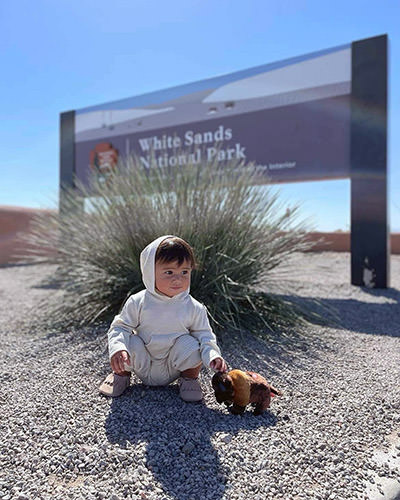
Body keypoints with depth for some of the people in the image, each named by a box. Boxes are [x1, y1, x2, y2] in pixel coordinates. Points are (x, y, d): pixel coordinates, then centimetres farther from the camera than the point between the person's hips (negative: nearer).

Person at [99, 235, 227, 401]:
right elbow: (120, 327, -9)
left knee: (191, 344, -26)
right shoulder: (138, 302, -15)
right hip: (143, 367, 1)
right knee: (131, 342, -26)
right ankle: (122, 374, 8)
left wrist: (213, 356, -27)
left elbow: (204, 335, -6)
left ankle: (189, 378, 6)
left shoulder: (194, 308, -13)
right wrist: (117, 348, -30)